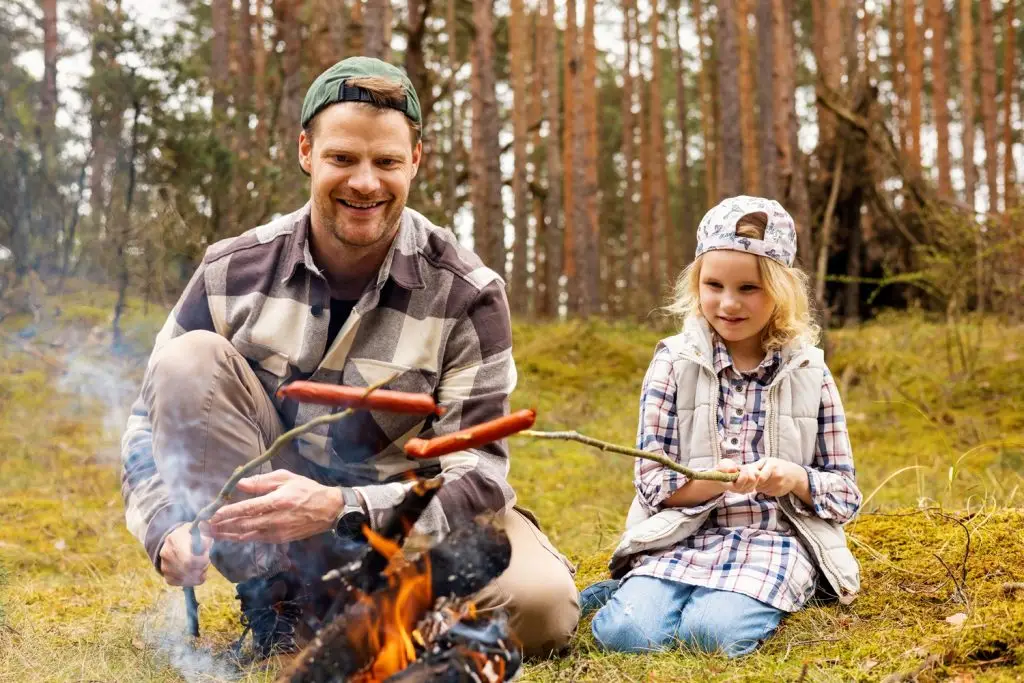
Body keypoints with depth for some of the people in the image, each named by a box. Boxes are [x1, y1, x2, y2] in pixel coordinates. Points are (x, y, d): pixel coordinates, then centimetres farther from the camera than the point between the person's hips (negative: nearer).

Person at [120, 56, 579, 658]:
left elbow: (476, 475, -18)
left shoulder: (466, 295, -14)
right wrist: (167, 527, -21)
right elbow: (156, 419, 0)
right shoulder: (234, 272, -8)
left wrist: (339, 509, -34)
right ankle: (274, 606, -15)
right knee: (190, 358, -21)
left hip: (413, 518, -1)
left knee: (542, 607, -30)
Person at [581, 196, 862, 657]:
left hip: (775, 541, 0)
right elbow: (652, 482, -2)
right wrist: (717, 481, -21)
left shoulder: (808, 372, 5)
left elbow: (846, 494, 8)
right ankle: (632, 592, 6)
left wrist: (796, 478, -14)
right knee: (628, 632, -26)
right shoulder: (675, 361, 2)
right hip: (685, 537, 0)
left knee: (715, 632, -30)